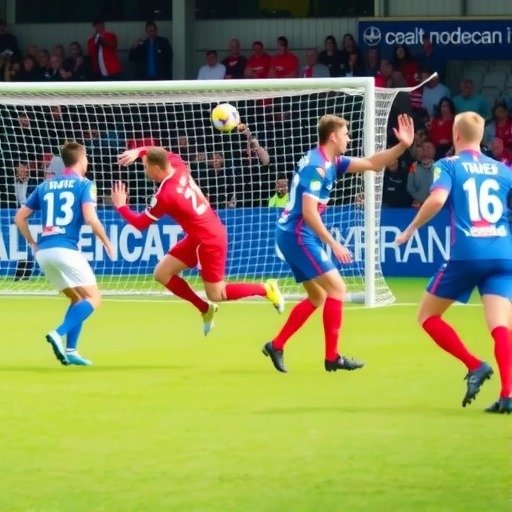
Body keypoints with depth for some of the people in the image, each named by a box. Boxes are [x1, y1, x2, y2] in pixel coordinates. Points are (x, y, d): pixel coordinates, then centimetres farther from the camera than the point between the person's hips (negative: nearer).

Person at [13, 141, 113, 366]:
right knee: (93, 297, -2)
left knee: (78, 299, 20)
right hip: (65, 249, -7)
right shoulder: (84, 185, 2)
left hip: (43, 252, 7)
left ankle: (70, 350, 6)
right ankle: (58, 334, -23)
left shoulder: (45, 186, 18)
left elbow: (19, 217, 17)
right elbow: (90, 218, -12)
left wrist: (33, 243, 25)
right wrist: (106, 242, 1)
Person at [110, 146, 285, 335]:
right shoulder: (178, 165, -6)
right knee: (162, 273, 8)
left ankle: (266, 289, 15)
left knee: (216, 295, 3)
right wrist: (138, 152, 1)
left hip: (209, 241, -9)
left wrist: (121, 206, -1)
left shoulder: (165, 195, -27)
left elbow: (141, 223, -16)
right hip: (197, 237, 9)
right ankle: (206, 310, 20)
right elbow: (161, 154, 17)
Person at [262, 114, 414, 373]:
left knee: (317, 297, 17)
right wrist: (333, 244, -22)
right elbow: (309, 212, -24)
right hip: (298, 236, -10)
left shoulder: (331, 162, 11)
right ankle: (332, 357, -6)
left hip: (295, 236, 10)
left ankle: (276, 346, 18)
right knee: (337, 288, -9)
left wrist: (402, 146, 3)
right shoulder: (316, 166, -18)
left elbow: (372, 164, 15)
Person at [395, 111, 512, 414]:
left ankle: (475, 366, -1)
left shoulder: (449, 166, 4)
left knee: (428, 315, 13)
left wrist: (412, 228, -2)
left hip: (466, 255, -3)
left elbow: (437, 199, -15)